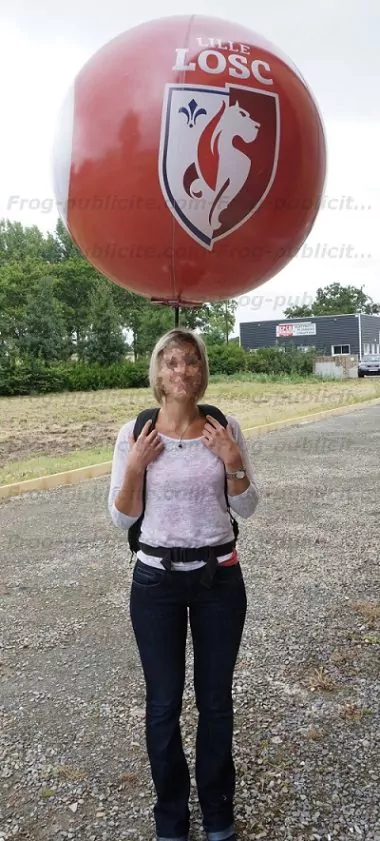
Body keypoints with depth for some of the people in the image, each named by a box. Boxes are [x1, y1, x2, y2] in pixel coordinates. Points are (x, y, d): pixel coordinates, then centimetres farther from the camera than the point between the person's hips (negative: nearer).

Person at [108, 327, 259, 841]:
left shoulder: (225, 428, -4)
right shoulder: (135, 432, -7)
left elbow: (246, 509, 1)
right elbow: (123, 519, -4)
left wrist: (233, 462, -15)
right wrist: (135, 467, -19)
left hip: (220, 577, 1)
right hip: (157, 580, -1)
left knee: (216, 699, 15)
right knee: (164, 702, 11)